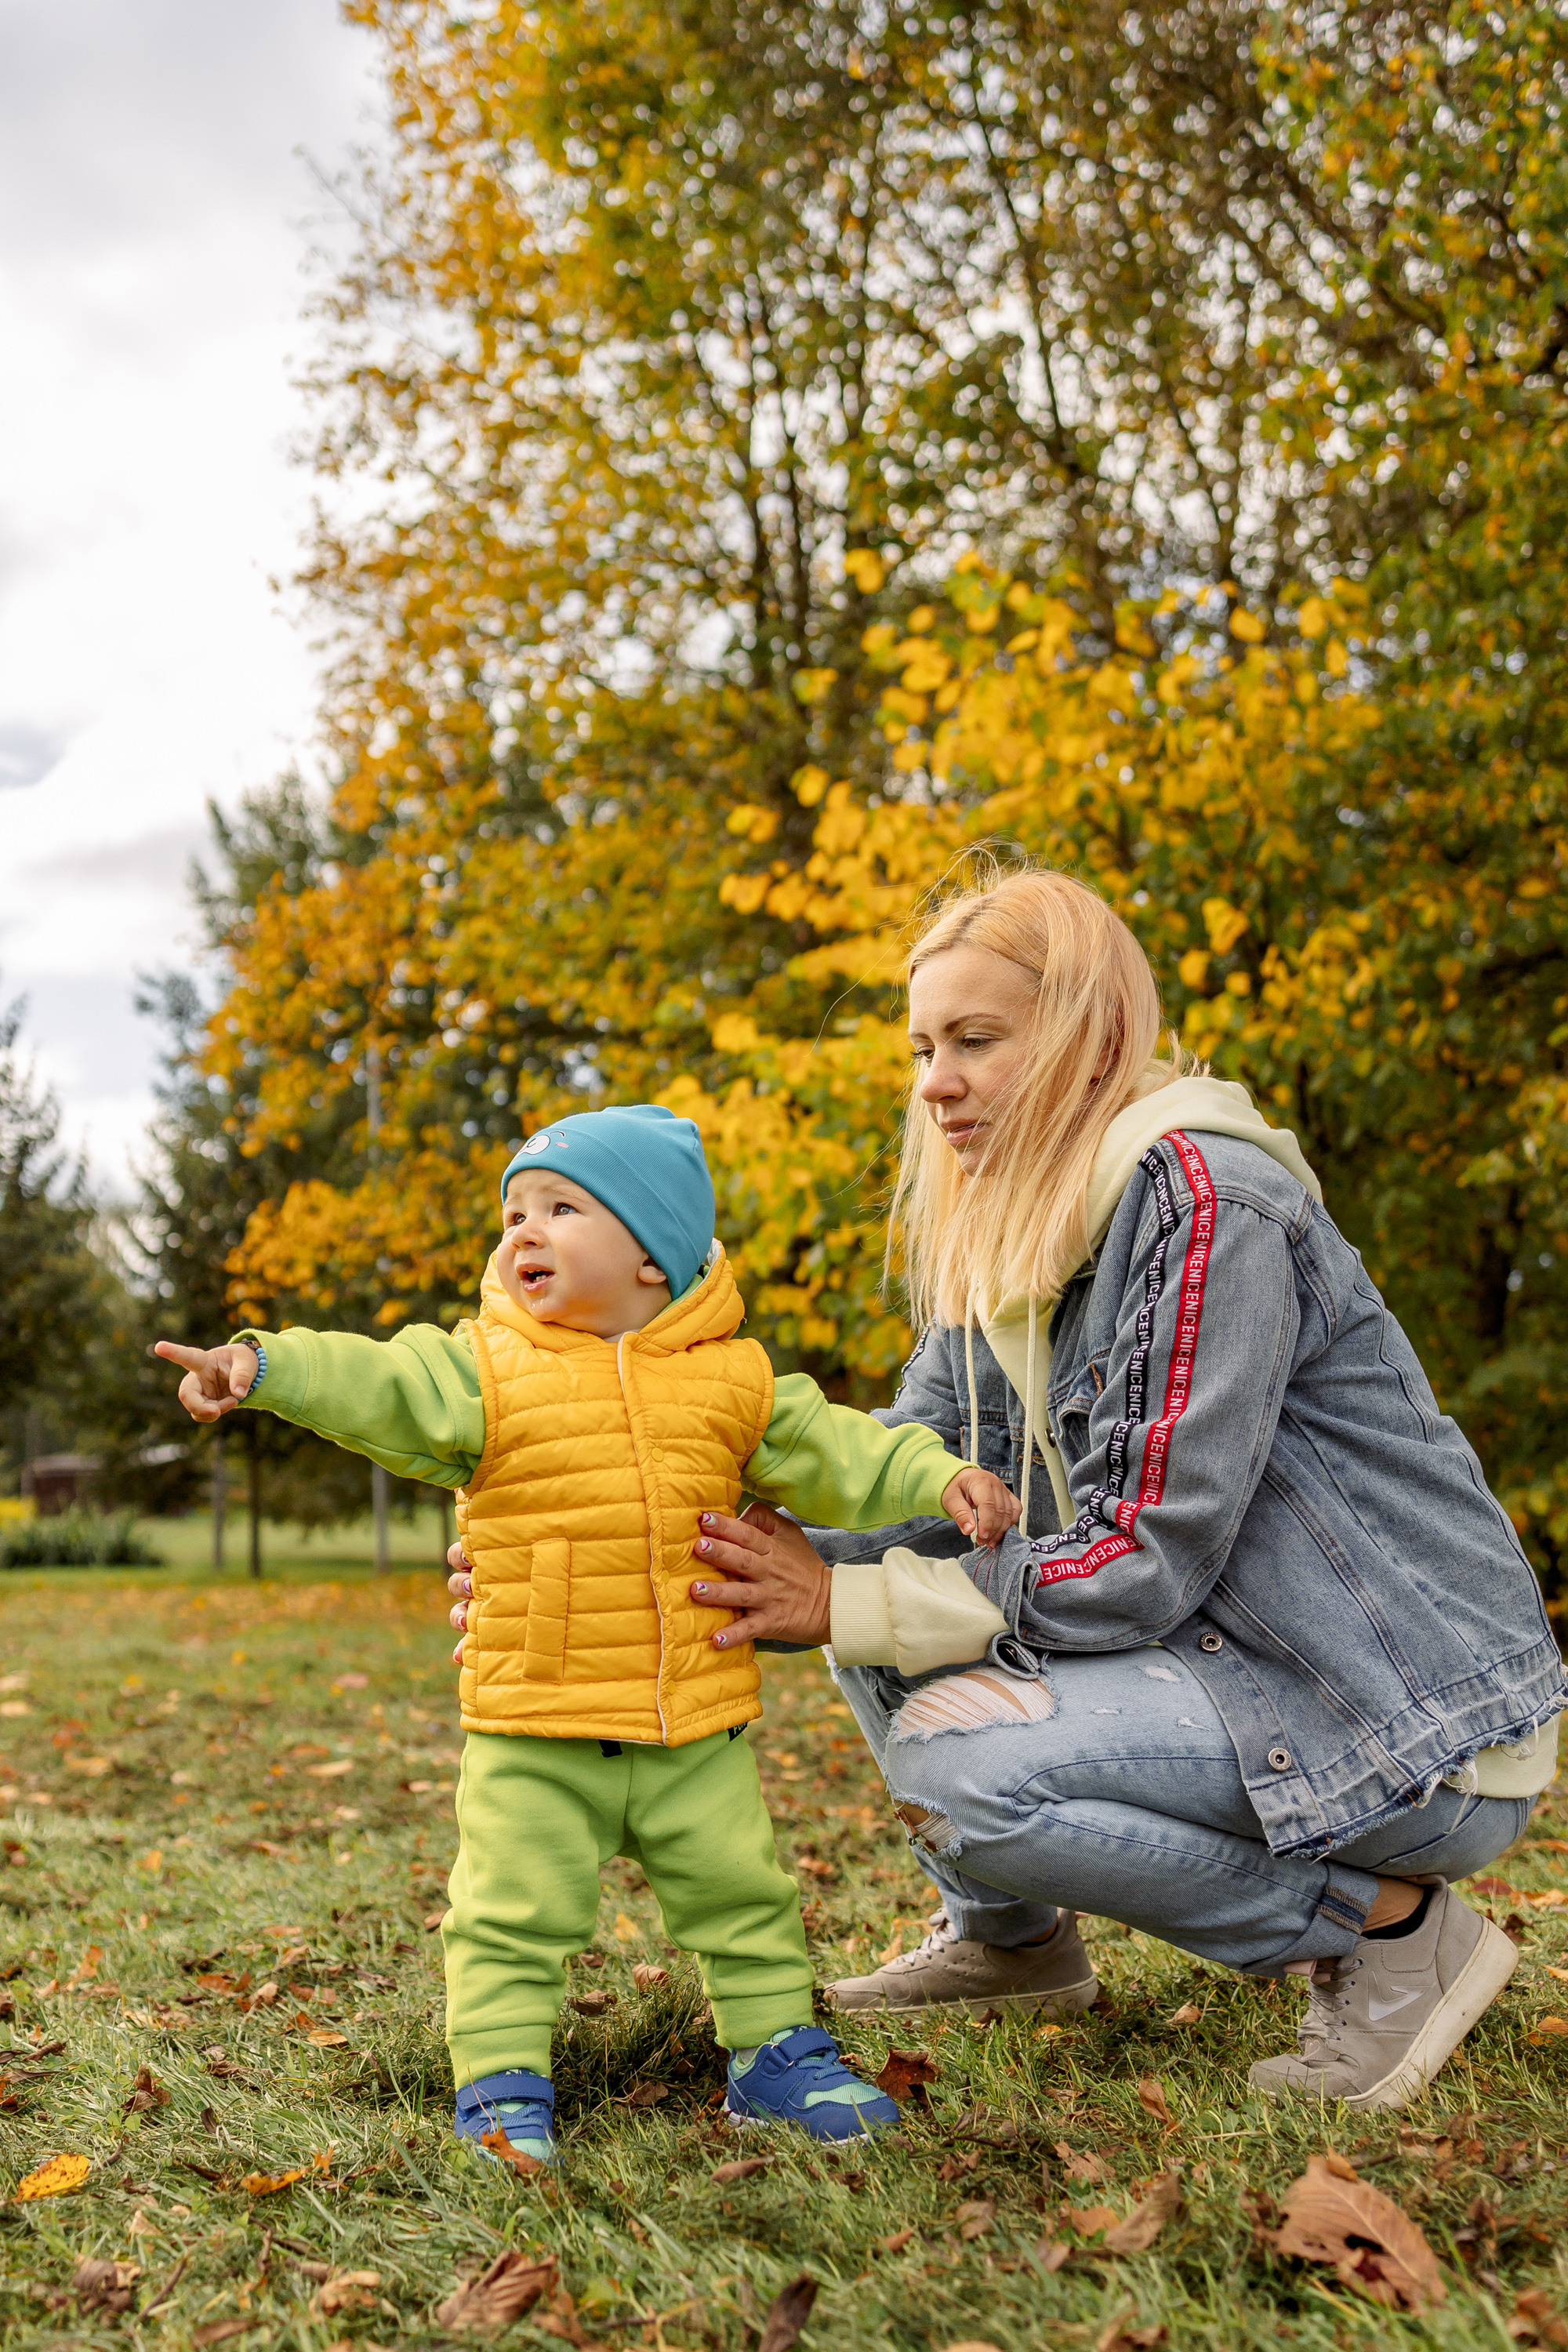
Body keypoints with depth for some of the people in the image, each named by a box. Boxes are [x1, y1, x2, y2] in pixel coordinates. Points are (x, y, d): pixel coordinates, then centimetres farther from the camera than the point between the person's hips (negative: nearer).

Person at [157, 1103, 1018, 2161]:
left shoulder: (732, 1379, 2)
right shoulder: (484, 1371, -4)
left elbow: (832, 1452, 7)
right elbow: (374, 1387, -15)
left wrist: (941, 1478, -3)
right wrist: (262, 1364, -30)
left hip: (698, 1725, 2)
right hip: (533, 1733, -2)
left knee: (746, 1894, 13)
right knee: (514, 1911, 1)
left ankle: (778, 2054, 30)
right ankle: (503, 2085, 15)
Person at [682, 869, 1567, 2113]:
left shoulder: (1203, 1202, -20)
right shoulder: (1000, 1241, 7)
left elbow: (1145, 1565, -24)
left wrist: (845, 1602, -20)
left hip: (1421, 1728, -9)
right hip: (1230, 1656, 9)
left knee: (955, 1761, -23)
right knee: (887, 1599, 5)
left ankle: (1387, 1924, -8)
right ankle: (1012, 1936, 20)